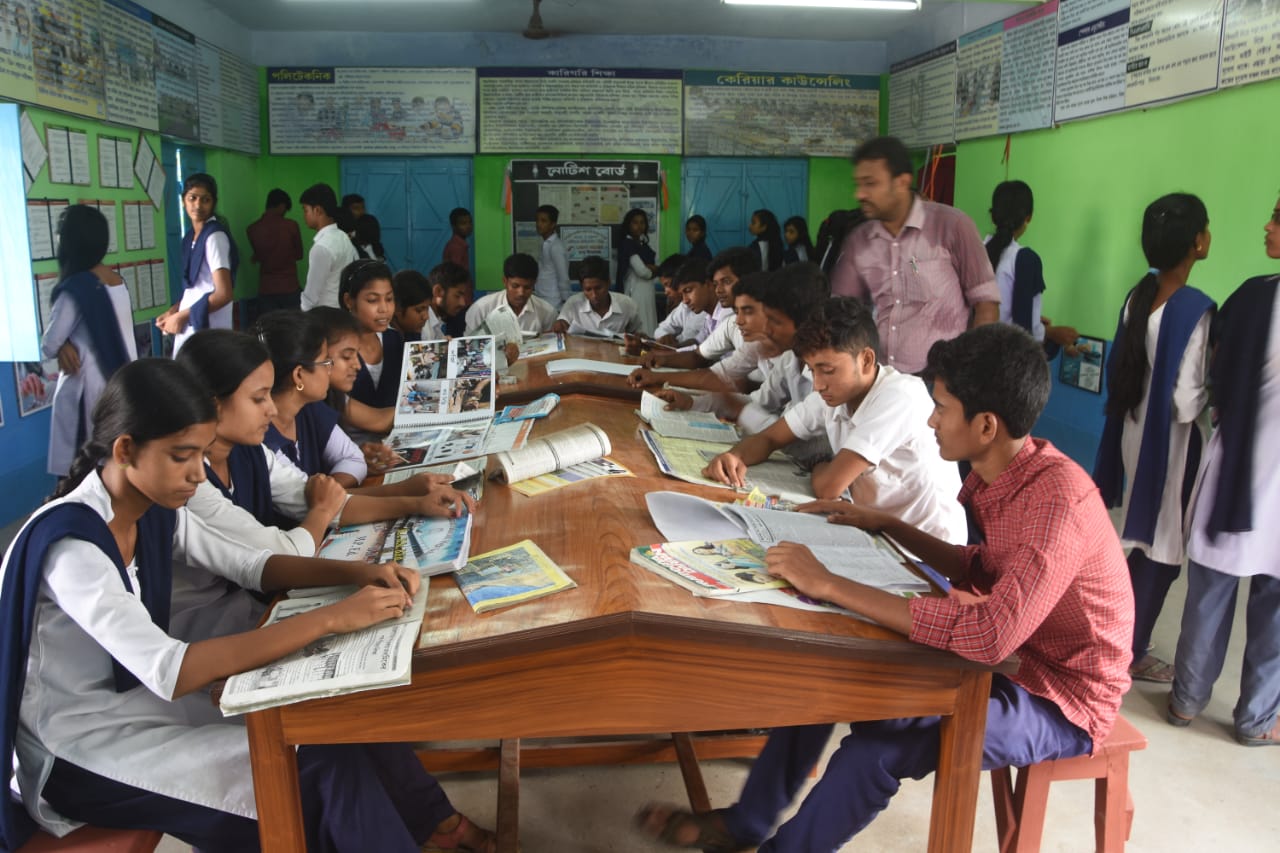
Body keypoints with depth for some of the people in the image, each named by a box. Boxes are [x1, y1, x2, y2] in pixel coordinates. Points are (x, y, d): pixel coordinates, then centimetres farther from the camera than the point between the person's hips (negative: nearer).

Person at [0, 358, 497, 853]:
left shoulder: (154, 511, -4)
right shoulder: (70, 544, -28)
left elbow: (253, 566, 5)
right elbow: (169, 672, -37)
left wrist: (356, 572, -13)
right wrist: (331, 618, -39)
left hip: (140, 698, 7)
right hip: (76, 753, -7)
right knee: (322, 765, -18)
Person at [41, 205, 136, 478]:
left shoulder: (76, 288, -17)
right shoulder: (117, 280, 6)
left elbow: (48, 346, -11)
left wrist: (64, 347, 10)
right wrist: (69, 344, -3)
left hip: (88, 388, -8)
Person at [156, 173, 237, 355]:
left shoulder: (215, 236, -12)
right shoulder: (191, 238, 14)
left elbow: (224, 294, -19)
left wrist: (182, 316, -12)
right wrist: (173, 311, 5)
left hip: (208, 330, -8)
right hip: (189, 329, 8)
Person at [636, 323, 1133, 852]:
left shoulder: (1059, 498, -31)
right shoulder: (1011, 475, -3)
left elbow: (989, 635, -41)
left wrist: (828, 584, -38)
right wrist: (889, 526, 4)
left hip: (1060, 702, -9)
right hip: (1012, 657, 9)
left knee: (880, 743, -27)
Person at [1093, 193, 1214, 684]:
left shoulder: (1138, 297, -1)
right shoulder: (1195, 309, -22)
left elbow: (1121, 367, 6)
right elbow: (1187, 402, -22)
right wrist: (1219, 392, -4)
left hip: (1136, 431, 7)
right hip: (1173, 442, -7)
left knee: (1146, 541, 22)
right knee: (1163, 550, 9)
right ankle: (1132, 652, 22)